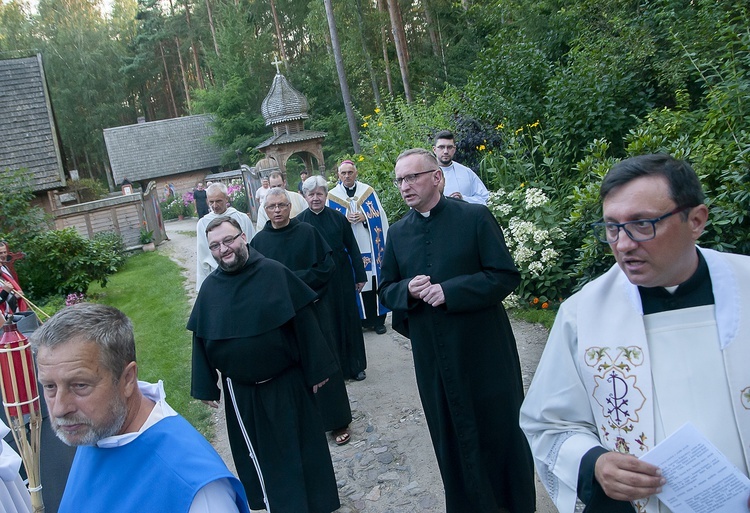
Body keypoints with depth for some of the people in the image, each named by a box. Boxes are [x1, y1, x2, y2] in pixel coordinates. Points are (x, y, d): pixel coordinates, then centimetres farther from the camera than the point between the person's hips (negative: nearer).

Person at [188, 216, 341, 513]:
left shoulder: (274, 273, -10)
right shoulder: (210, 288, -1)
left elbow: (304, 323, -9)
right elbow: (201, 341, 6)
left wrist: (317, 370, -8)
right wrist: (206, 386, 6)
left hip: (287, 384, -2)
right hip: (241, 392, 3)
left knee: (302, 448, 12)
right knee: (260, 455, 16)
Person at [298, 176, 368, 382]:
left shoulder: (338, 217, -1)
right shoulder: (299, 222, -3)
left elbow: (352, 247, 3)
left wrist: (360, 275, 1)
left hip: (341, 278, 1)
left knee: (348, 320, 9)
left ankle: (354, 365, 24)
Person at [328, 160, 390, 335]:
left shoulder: (369, 191, 5)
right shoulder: (332, 196, 5)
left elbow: (380, 216, 4)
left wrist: (365, 218, -12)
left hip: (370, 246, 0)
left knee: (374, 283, 3)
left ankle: (378, 319, 14)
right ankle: (362, 319, 14)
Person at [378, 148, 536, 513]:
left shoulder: (475, 217, -8)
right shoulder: (398, 233, 6)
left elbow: (506, 276, -12)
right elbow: (386, 290, 10)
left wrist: (449, 291, -21)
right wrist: (408, 290, -13)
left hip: (483, 349, -3)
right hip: (432, 356, 4)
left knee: (500, 430, 12)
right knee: (452, 437, 15)